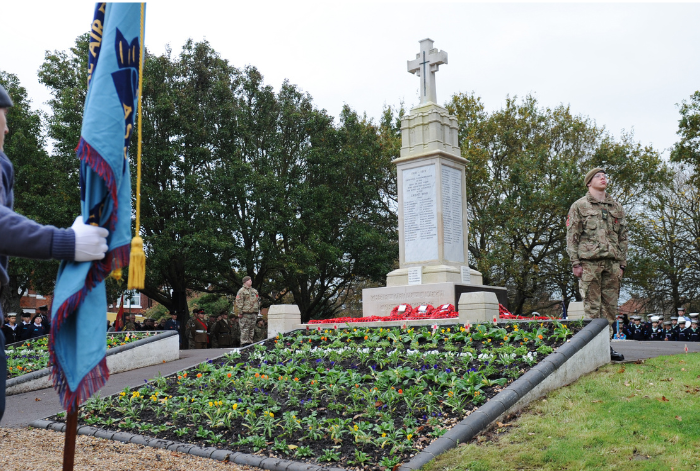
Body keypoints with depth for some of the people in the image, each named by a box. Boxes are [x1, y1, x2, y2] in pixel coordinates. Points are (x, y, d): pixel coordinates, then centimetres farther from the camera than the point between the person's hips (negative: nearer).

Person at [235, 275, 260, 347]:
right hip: (245, 313, -7)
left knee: (252, 329, 9)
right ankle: (244, 343, -5)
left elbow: (258, 301, 25)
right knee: (245, 329, -7)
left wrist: (257, 311, 19)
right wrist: (240, 312, -14)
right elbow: (239, 302, -9)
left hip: (253, 313, 7)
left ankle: (250, 342, 15)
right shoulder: (241, 291, -4)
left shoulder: (254, 291, 19)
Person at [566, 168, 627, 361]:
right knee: (592, 306, -5)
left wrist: (622, 263, 11)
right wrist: (575, 263, -7)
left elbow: (623, 237, 19)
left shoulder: (617, 207, 19)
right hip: (589, 262, -4)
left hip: (612, 263, 4)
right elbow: (572, 236, 1)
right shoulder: (579, 206, 6)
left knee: (610, 306, 5)